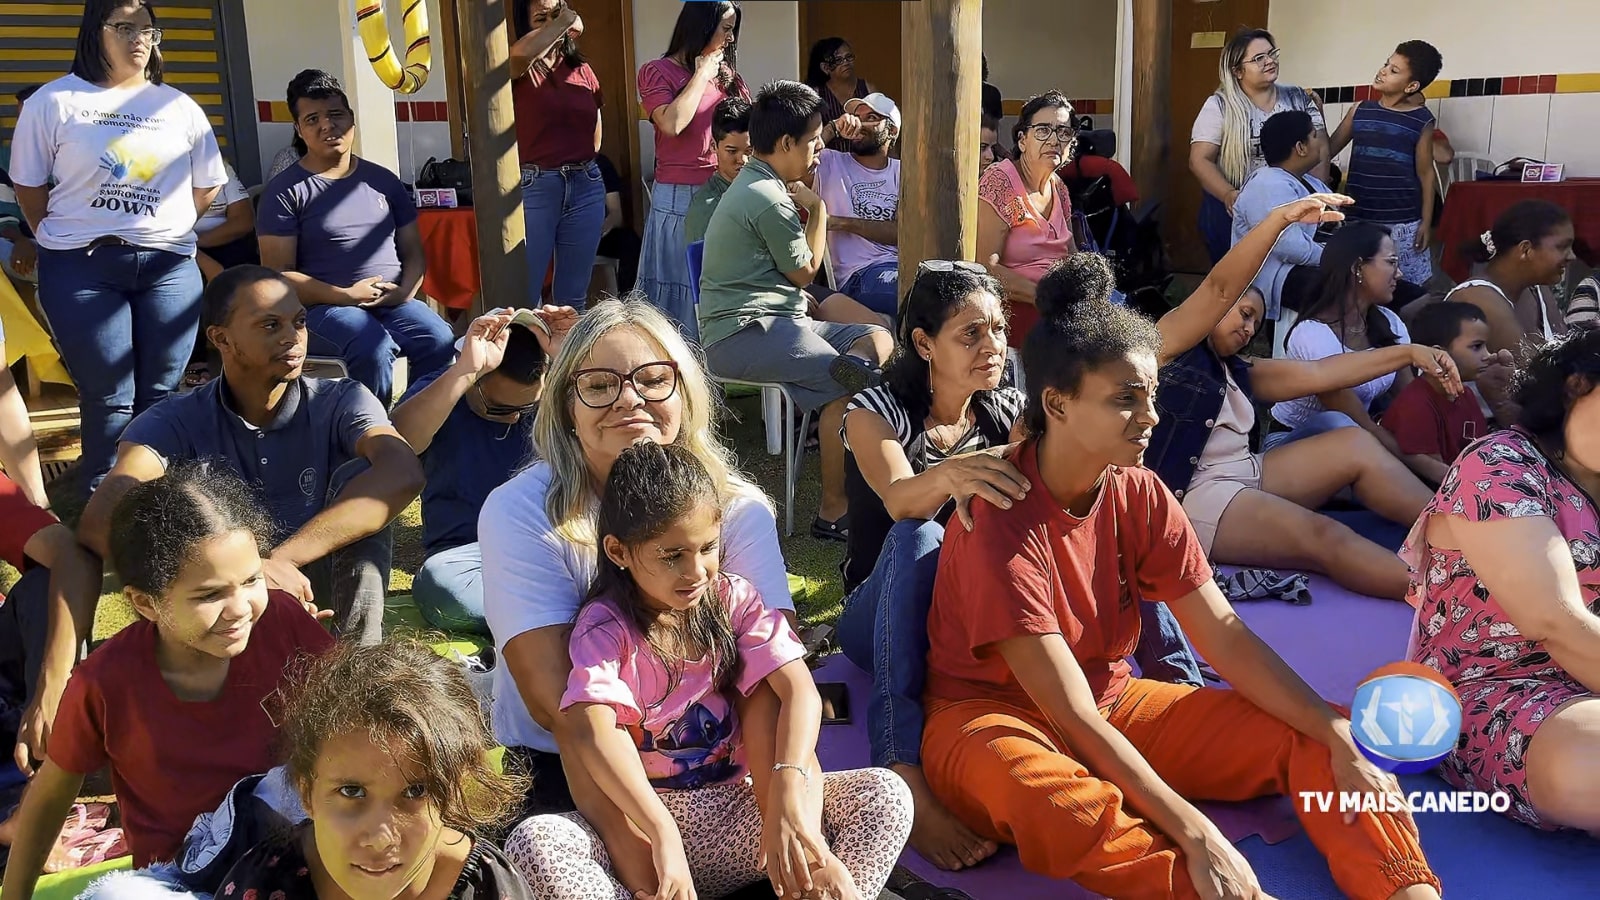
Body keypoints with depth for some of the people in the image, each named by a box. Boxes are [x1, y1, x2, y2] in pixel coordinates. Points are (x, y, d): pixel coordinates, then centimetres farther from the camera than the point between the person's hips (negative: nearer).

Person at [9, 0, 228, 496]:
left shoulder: (179, 107, 10)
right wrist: (67, 242, 8)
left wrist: (159, 233, 11)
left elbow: (206, 187, 16)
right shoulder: (53, 102, 2)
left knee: (159, 397, 3)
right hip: (80, 268, -2)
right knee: (110, 399, -3)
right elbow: (29, 187, 6)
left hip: (169, 266, 3)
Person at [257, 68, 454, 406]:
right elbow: (277, 275, -5)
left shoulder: (382, 180, 15)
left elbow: (414, 252, 17)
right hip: (324, 307, -4)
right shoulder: (285, 191, 1)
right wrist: (345, 296, -15)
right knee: (374, 348, -36)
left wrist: (405, 291, -6)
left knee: (441, 342, -27)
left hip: (394, 303, 4)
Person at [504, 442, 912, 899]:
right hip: (641, 816, -2)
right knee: (533, 843, -32)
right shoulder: (605, 624, -9)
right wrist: (663, 837, -39)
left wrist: (788, 790, -31)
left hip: (737, 809, 2)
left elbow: (799, 690, -13)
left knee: (885, 794, -17)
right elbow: (593, 730, -26)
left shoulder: (735, 599, 0)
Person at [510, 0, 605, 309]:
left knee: (574, 295, 13)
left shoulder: (583, 71, 12)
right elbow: (521, 52, -27)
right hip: (533, 187, -4)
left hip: (585, 186, 4)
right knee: (524, 294, -2)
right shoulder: (520, 70, -2)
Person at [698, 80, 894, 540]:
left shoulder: (756, 186, 19)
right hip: (745, 331, -11)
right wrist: (818, 209, 8)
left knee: (880, 339, -1)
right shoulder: (769, 199, -15)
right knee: (851, 387, -27)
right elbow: (804, 271, -2)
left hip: (772, 318, 11)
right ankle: (833, 511, -22)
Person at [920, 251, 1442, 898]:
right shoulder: (1001, 521, -26)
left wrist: (1340, 740, -17)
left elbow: (1224, 634, -6)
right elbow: (1071, 715, -29)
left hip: (1112, 702, 7)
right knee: (1038, 790, -43)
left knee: (1310, 739, -6)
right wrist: (1196, 835, -34)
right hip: (993, 714, -7)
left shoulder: (1140, 494, -5)